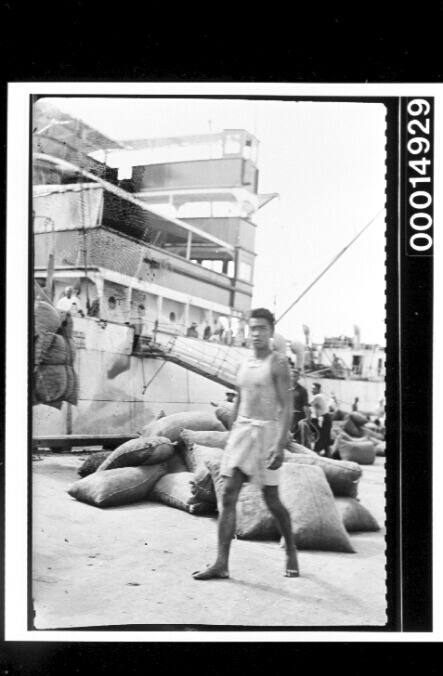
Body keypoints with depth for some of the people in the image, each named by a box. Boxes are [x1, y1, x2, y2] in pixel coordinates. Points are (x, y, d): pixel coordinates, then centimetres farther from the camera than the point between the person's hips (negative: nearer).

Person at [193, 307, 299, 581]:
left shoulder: (278, 364, -6)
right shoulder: (244, 365, 15)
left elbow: (287, 407, -13)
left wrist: (280, 444, -22)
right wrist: (232, 440, 18)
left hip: (267, 432, -6)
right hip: (241, 431, 6)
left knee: (272, 500, 3)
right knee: (229, 496, -4)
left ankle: (291, 551, 27)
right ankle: (222, 563, -5)